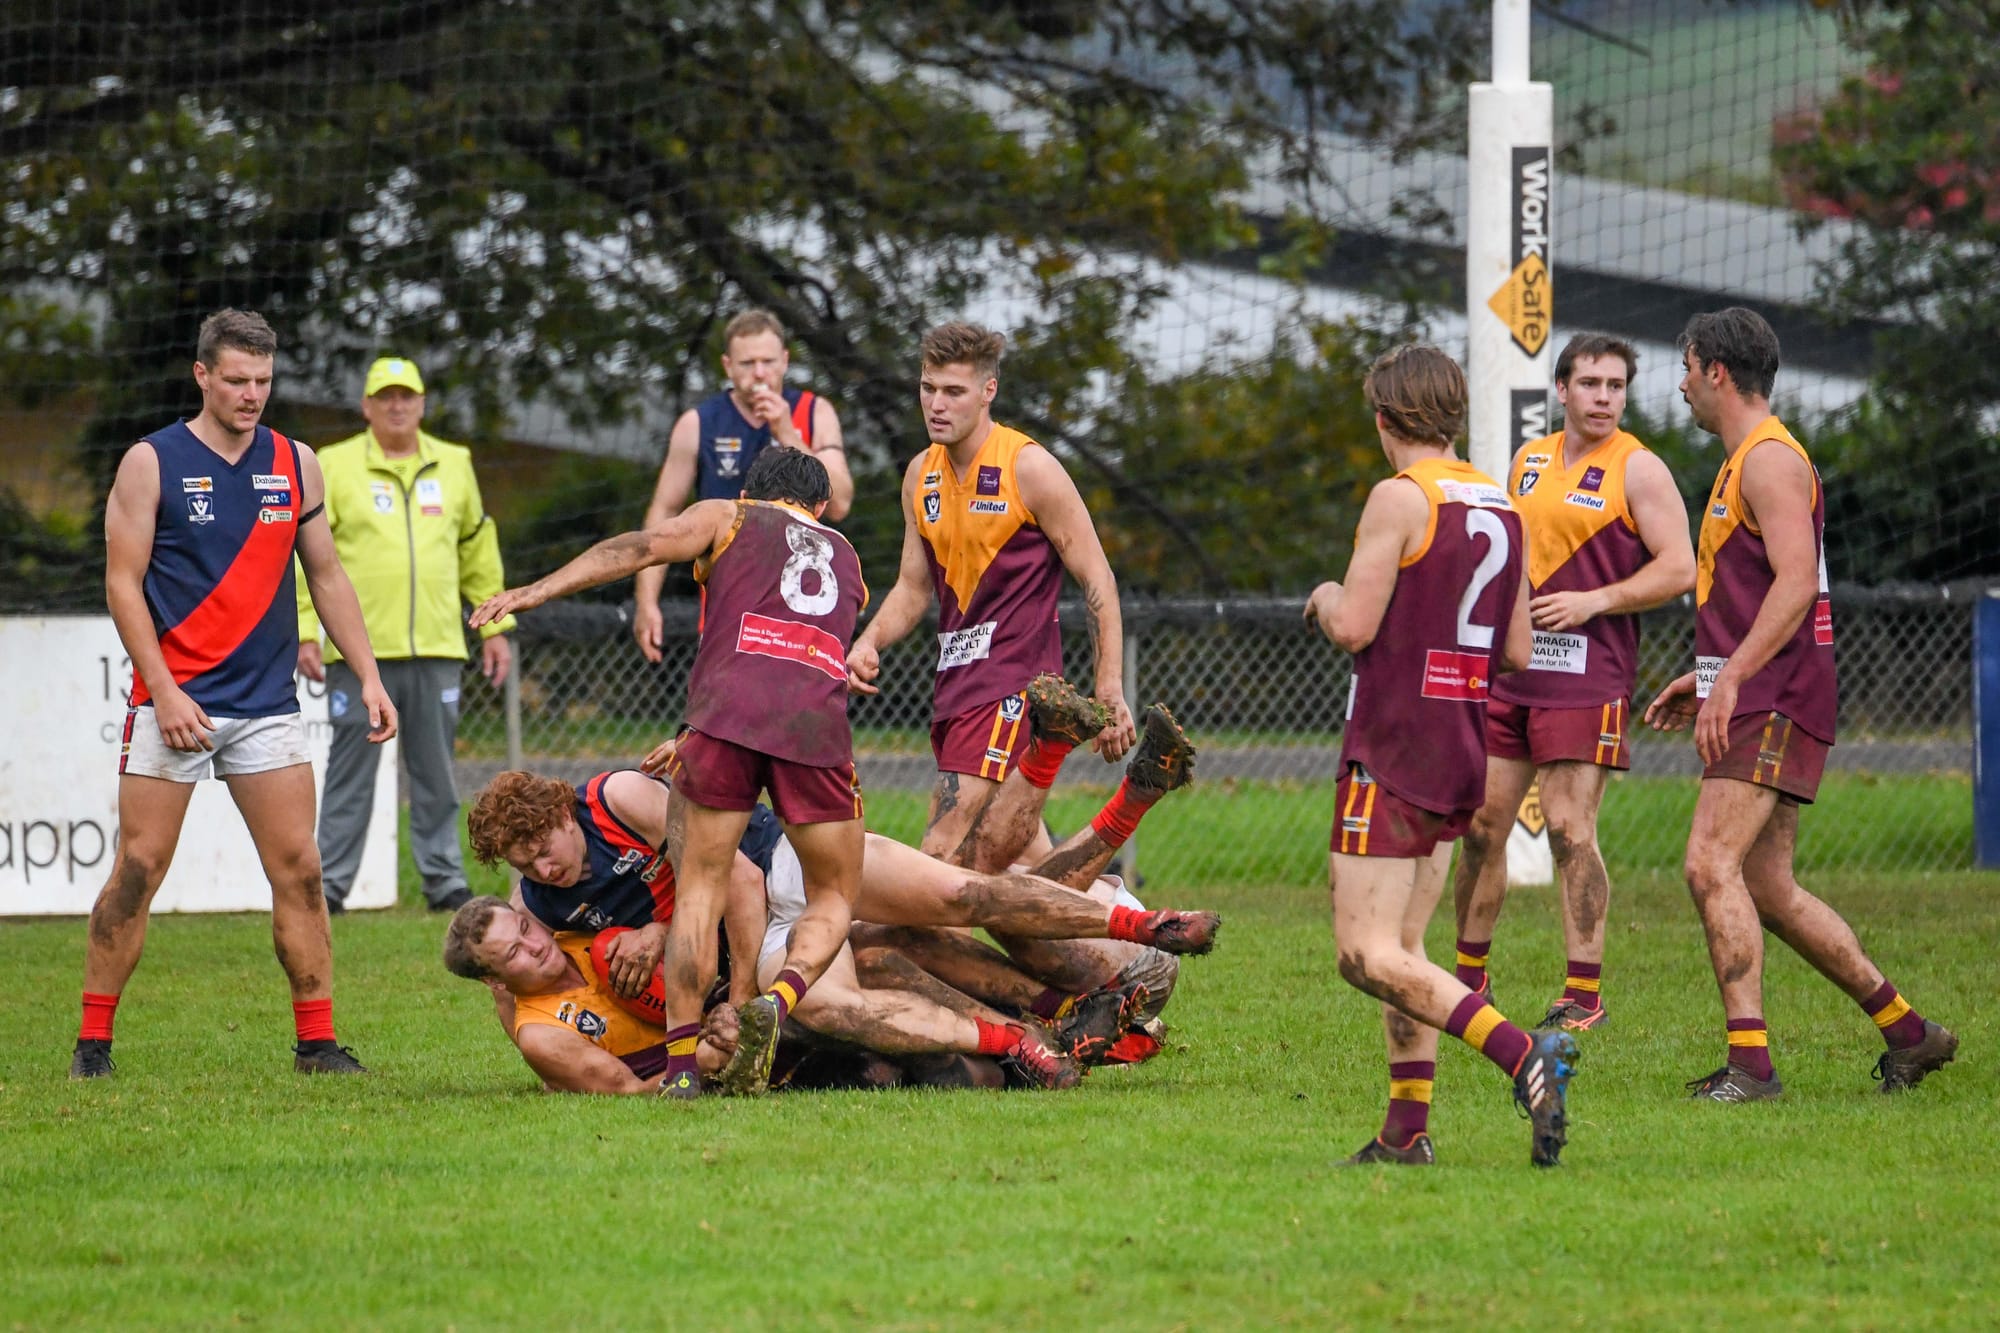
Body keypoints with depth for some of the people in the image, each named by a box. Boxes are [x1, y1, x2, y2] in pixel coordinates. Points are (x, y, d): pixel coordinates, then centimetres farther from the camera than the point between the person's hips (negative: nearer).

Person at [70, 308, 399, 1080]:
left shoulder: (295, 465, 9)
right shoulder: (152, 464, -3)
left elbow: (327, 576, 16)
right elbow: (122, 583, -5)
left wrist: (368, 677, 9)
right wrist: (165, 690, -14)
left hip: (268, 707, 4)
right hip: (173, 702, -4)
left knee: (298, 869, -1)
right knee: (138, 870, -4)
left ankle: (317, 1040, 4)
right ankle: (93, 1040, 4)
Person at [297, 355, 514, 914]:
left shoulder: (454, 466, 13)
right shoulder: (335, 468, 2)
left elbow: (479, 549, 20)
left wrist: (494, 626, 16)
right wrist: (304, 632, -8)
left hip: (436, 649, 3)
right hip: (358, 649, -3)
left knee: (436, 773, 6)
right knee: (351, 772, 0)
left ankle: (445, 879, 12)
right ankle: (330, 882, 4)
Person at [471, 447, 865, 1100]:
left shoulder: (728, 518, 23)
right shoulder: (845, 558, 35)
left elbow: (641, 547, 6)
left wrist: (533, 592, 1)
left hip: (728, 713, -2)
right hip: (818, 723, 2)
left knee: (701, 886, 7)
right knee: (833, 899, 14)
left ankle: (682, 1065, -2)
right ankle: (778, 1000, -14)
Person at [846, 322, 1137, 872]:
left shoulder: (1029, 469, -9)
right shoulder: (920, 475, 11)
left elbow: (1098, 581, -7)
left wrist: (1109, 695, -11)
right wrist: (869, 642, -2)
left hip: (1014, 675, -7)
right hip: (954, 675, 7)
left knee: (947, 838, -19)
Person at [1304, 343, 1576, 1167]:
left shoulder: (1401, 497, -12)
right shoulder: (1499, 505, 11)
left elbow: (1353, 629, -16)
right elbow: (1516, 651, 14)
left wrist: (1327, 598, 4)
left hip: (1392, 752, -8)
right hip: (1462, 758, 8)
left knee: (1368, 954, -11)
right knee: (1402, 949, 14)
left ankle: (1525, 1057, -27)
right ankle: (1407, 1131, 9)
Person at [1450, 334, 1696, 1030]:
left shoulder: (1638, 469, -4)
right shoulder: (1529, 460, 15)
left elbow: (1678, 568, -9)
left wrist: (1594, 601, -17)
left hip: (1587, 677, -6)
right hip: (1509, 671, 6)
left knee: (1570, 829, -9)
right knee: (1481, 826, 7)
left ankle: (1584, 994, -3)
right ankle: (1469, 975, 20)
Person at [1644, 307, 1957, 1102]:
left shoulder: (1770, 459, -11)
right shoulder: (1746, 462, 21)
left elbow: (1796, 582, -23)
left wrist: (1731, 680, -27)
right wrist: (1705, 678, 25)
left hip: (1774, 706, -10)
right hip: (1760, 704, 10)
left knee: (1711, 866, -18)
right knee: (1767, 889, 10)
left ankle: (1749, 1062, -21)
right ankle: (1908, 1032, 17)